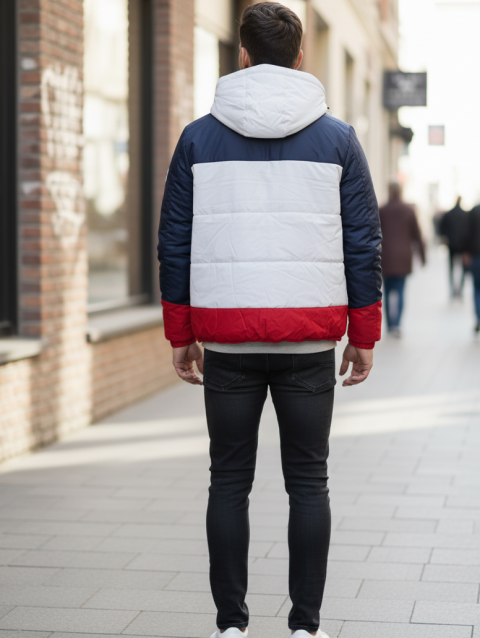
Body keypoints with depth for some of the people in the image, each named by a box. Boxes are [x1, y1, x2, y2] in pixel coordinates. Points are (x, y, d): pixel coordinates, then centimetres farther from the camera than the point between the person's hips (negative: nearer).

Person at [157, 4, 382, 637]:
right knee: (308, 482, 7)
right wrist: (364, 335, 7)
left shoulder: (199, 137, 5)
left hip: (226, 337, 0)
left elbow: (174, 244, 4)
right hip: (310, 338, 0)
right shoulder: (338, 139, 3)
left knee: (229, 483, 9)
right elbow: (363, 243, 1)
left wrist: (181, 335, 10)